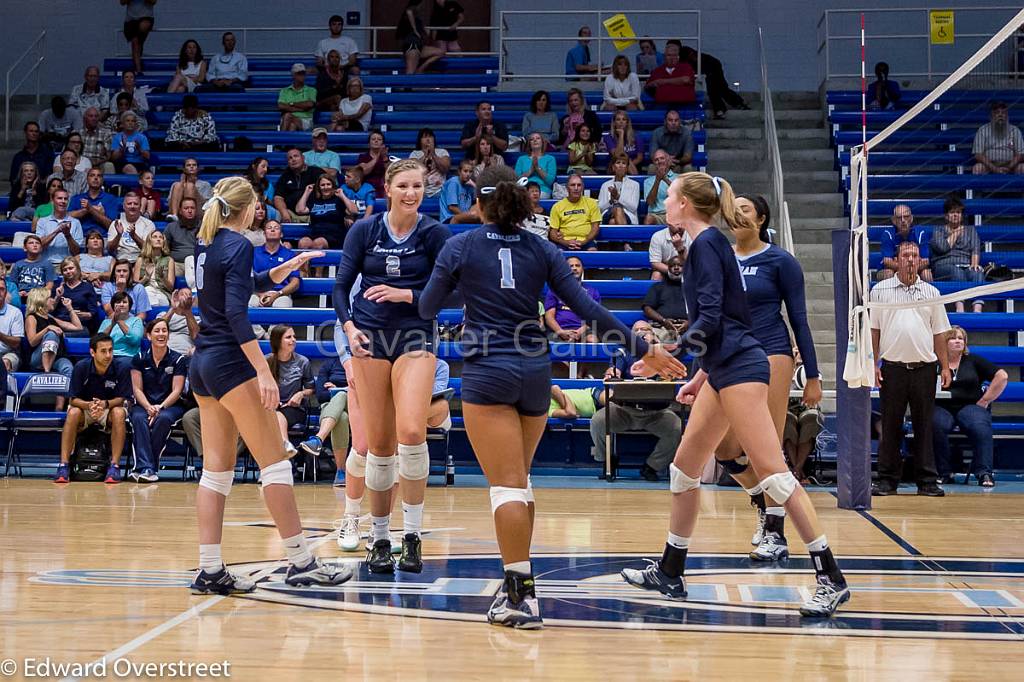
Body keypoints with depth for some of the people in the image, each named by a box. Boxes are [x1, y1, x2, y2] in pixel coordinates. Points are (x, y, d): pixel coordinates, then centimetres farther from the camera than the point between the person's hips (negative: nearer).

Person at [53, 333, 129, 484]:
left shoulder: (119, 370, -15)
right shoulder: (81, 368, -15)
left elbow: (121, 399, -13)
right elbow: (74, 399, -14)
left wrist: (105, 404, -36)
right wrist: (89, 405, -36)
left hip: (109, 409, 0)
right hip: (84, 406, 0)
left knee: (119, 413, -33)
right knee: (73, 413, -32)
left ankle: (114, 466, -32)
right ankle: (64, 465, -32)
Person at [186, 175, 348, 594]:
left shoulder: (206, 243, 13)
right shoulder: (238, 245, -11)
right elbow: (236, 313, -20)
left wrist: (281, 270, 29)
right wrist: (264, 371, -23)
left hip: (202, 363, 9)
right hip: (230, 362, -9)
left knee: (217, 470, 7)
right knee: (274, 462, -3)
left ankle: (210, 570, 4)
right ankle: (300, 562, -1)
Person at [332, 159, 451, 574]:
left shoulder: (434, 234, 0)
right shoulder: (364, 230, 4)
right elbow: (341, 285, 4)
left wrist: (405, 295, -16)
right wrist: (348, 326, -12)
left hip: (415, 338, -1)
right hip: (370, 338, 1)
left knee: (412, 433, -19)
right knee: (379, 443, 2)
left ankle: (412, 535, -6)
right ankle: (379, 539, 14)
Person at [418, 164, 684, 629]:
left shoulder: (459, 247, -2)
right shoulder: (541, 250, 6)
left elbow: (427, 309, 7)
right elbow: (587, 309, 2)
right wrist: (644, 349, 8)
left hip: (487, 373, -4)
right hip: (534, 373, 4)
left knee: (508, 485, -7)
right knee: (518, 480, 18)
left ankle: (521, 594, -13)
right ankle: (515, 581, 21)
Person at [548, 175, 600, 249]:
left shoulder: (591, 203, 12)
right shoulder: (557, 206, 11)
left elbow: (595, 227, 6)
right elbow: (553, 232, 7)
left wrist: (583, 242, -11)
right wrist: (566, 242, -12)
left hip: (585, 242, 1)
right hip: (565, 242, -1)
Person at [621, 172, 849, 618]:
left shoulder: (706, 244, -10)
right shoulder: (706, 245, 17)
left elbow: (711, 318, -19)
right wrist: (701, 377, 25)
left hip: (740, 369, -10)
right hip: (725, 369, 10)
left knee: (771, 471, -12)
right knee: (684, 466, 14)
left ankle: (830, 578, -12)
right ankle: (669, 573, 23)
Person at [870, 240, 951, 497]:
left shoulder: (931, 292, 11)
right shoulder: (880, 290, 7)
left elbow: (939, 333, 12)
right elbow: (873, 330, 5)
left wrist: (945, 366, 6)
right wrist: (873, 364, -2)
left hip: (925, 367, 1)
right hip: (892, 367, -1)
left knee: (924, 425, 2)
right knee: (890, 426, 1)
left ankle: (927, 480, 6)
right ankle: (887, 479, 7)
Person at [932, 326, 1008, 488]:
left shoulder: (973, 360, 14)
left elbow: (1002, 376, 8)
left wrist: (985, 400, 1)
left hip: (970, 406, 1)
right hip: (942, 407, -1)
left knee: (980, 428, -33)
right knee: (936, 426, -35)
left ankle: (983, 473, -30)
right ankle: (944, 472, -24)